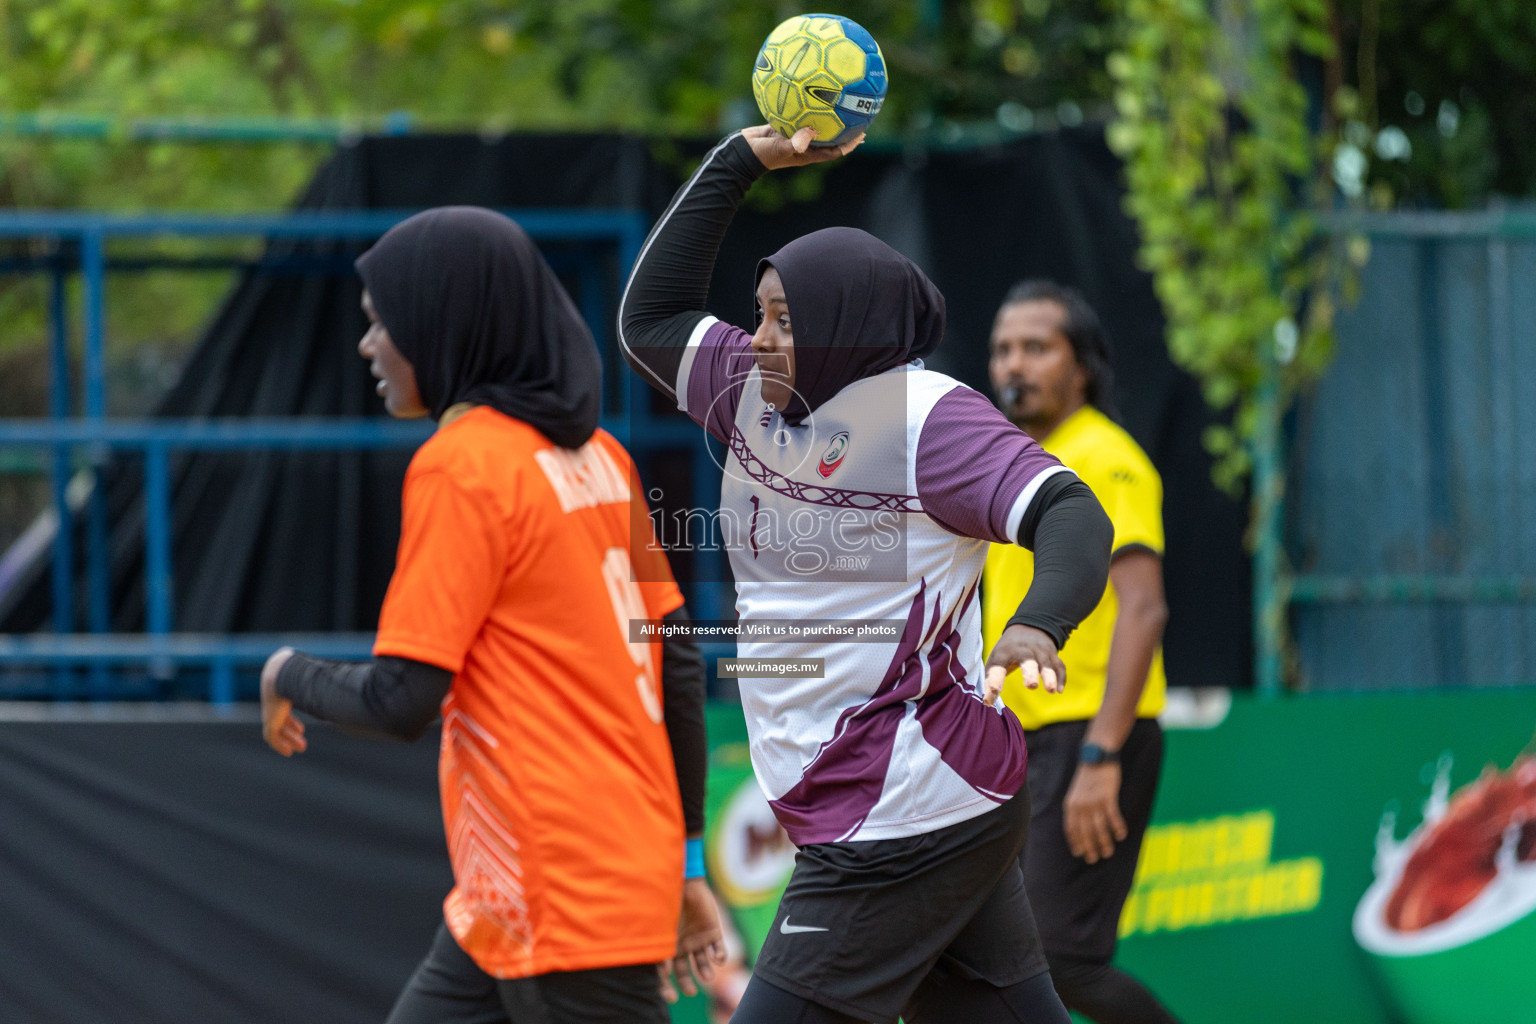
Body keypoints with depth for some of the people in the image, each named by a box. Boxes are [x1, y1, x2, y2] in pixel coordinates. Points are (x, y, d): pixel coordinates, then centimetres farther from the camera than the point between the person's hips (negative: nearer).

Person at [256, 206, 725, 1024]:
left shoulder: (459, 466, -13)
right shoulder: (598, 456, 12)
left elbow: (401, 701, -16)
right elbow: (679, 665, 15)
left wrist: (291, 677, 4)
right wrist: (683, 860, 20)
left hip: (566, 901, -9)